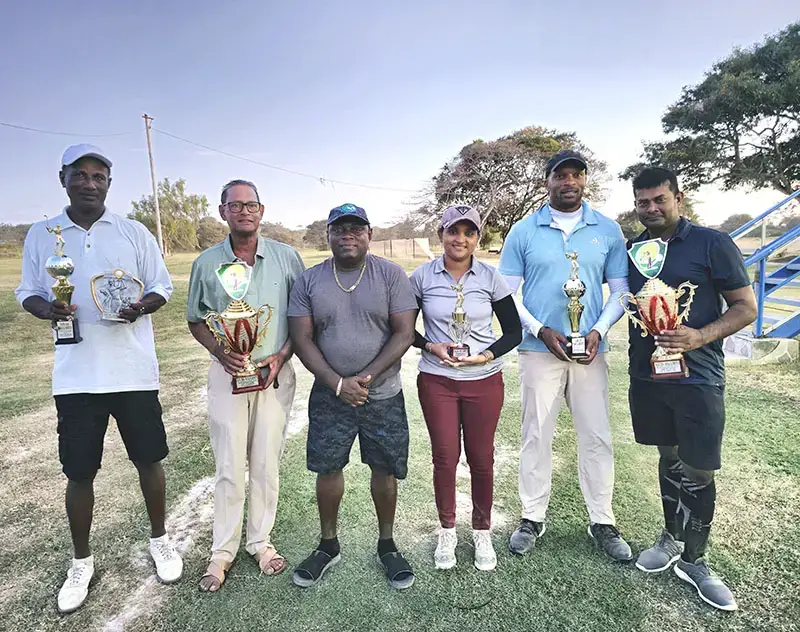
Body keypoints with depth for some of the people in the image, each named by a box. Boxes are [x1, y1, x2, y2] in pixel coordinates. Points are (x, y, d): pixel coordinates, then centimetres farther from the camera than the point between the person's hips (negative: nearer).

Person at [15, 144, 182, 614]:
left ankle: (160, 539, 33)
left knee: (149, 459, 10)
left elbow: (163, 286, 5)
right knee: (79, 472, 10)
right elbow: (28, 291, 10)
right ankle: (82, 563, 32)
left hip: (134, 372, -1)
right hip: (75, 376, 1)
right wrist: (47, 309, -14)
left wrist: (142, 306, -17)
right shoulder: (41, 235, 6)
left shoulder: (134, 232, 3)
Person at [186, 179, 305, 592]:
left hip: (275, 373, 0)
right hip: (227, 373, 0)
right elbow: (196, 320, 10)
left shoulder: (286, 257, 0)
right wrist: (220, 352, -9)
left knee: (266, 464, 9)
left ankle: (260, 541, 27)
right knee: (229, 467, 5)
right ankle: (222, 551, 22)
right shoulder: (206, 263, 2)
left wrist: (281, 356, -9)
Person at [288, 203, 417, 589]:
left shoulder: (390, 275, -5)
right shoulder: (309, 281, 1)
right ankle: (328, 546, 33)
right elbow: (302, 339, -3)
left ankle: (387, 546, 31)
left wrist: (366, 377, -16)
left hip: (383, 394, -1)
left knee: (385, 470, 9)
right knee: (327, 469, 10)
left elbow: (404, 333, -9)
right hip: (329, 394, 2)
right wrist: (337, 383, -13)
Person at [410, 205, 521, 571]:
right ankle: (447, 531, 29)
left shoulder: (491, 278, -2)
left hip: (484, 380, 1)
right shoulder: (422, 277, -2)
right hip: (436, 380, 0)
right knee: (445, 456, 6)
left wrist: (487, 355, -14)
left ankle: (482, 532, 31)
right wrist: (431, 347, -12)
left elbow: (514, 332, 2)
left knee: (481, 458, 9)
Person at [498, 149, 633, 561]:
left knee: (597, 437, 7)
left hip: (590, 351, 2)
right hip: (539, 349, -1)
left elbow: (620, 290, 8)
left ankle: (602, 522, 23)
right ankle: (533, 517, 21)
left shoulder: (608, 231, 7)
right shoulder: (524, 231, 2)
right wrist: (540, 330, -10)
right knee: (536, 435, 6)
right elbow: (506, 292, 1)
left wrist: (599, 330, -8)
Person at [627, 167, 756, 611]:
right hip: (646, 375, 4)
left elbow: (746, 307, -5)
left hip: (697, 378, -3)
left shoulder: (712, 244, -5)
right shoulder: (630, 250, 8)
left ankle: (691, 559, 23)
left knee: (697, 471, 4)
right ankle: (672, 537, 36)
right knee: (669, 459, 18)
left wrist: (701, 336, -21)